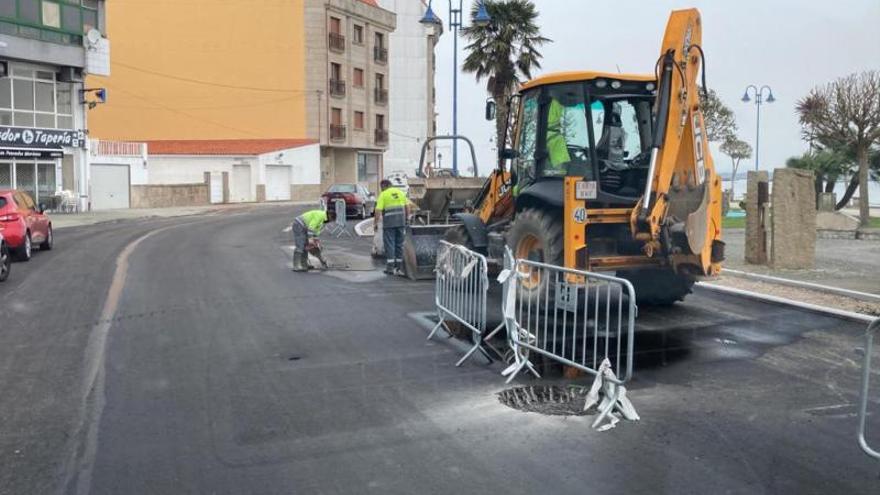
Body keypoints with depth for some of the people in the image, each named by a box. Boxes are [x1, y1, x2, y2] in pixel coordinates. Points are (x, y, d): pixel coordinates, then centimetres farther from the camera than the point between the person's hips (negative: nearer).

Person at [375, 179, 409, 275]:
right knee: (399, 244, 12)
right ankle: (399, 267, 16)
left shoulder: (383, 195, -2)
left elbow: (378, 210, -10)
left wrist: (376, 223, -4)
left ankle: (390, 268, -1)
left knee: (389, 244, 1)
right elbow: (407, 207, 10)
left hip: (389, 223, -4)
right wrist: (406, 219, 18)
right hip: (401, 222, 4)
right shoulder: (400, 192, 12)